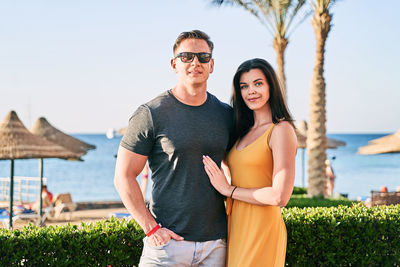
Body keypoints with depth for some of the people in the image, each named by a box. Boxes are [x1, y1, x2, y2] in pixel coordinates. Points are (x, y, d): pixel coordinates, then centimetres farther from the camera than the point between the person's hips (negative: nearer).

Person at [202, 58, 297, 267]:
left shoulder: (281, 130, -9)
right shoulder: (245, 131, 15)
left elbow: (280, 197, -18)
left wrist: (229, 190, -10)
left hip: (261, 231, -7)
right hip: (237, 226, 7)